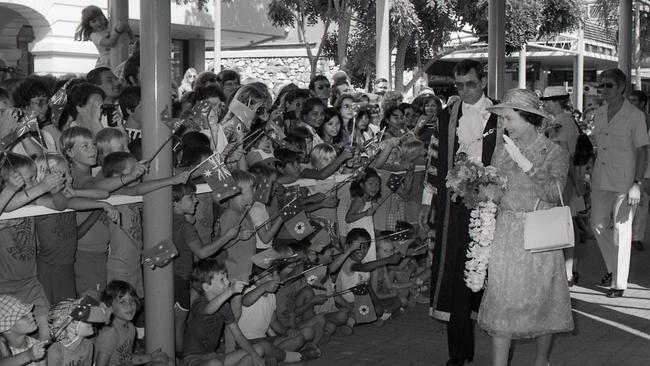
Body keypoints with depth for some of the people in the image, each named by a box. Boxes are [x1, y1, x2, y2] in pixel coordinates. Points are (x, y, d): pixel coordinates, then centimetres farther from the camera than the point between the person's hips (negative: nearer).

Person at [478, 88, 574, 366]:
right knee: (501, 301, -3)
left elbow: (554, 193, -17)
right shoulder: (503, 152, 6)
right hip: (507, 235, 2)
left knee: (542, 300, 8)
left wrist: (525, 164, -20)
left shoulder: (555, 153, -4)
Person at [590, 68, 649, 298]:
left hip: (624, 182, -6)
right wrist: (591, 175, 13)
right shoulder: (598, 115, 10)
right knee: (598, 225, 9)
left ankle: (619, 282, 6)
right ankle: (612, 268, 31)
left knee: (621, 231, -2)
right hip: (600, 181, 6)